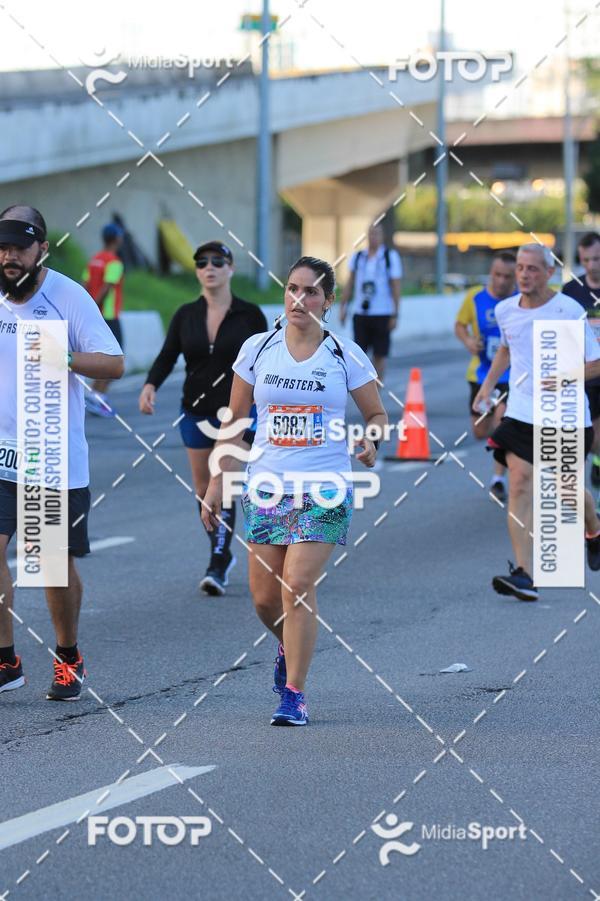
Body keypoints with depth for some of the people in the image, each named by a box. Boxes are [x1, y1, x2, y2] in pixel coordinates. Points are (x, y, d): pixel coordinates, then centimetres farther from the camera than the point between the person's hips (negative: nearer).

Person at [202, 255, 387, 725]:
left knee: (298, 585, -14)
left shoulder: (346, 355, -1)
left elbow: (377, 413, 9)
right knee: (264, 596, 5)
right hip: (266, 487, 3)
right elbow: (235, 420, 11)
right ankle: (291, 648, 39)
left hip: (325, 490, -3)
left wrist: (369, 441, -14)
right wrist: (217, 483, 9)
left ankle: (294, 694, -5)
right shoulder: (257, 350, 4)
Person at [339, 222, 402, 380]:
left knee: (379, 355, 2)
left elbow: (396, 287, -2)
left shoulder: (391, 256, 0)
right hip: (360, 313, 3)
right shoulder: (358, 257, 8)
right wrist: (343, 307, 6)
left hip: (382, 314, -3)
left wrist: (395, 315, -6)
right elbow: (350, 284, 14)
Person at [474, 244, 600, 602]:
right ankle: (525, 576, -20)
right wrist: (489, 382, 17)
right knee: (520, 485, -14)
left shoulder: (569, 310, -12)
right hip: (521, 415, 3)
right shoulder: (505, 311, 4)